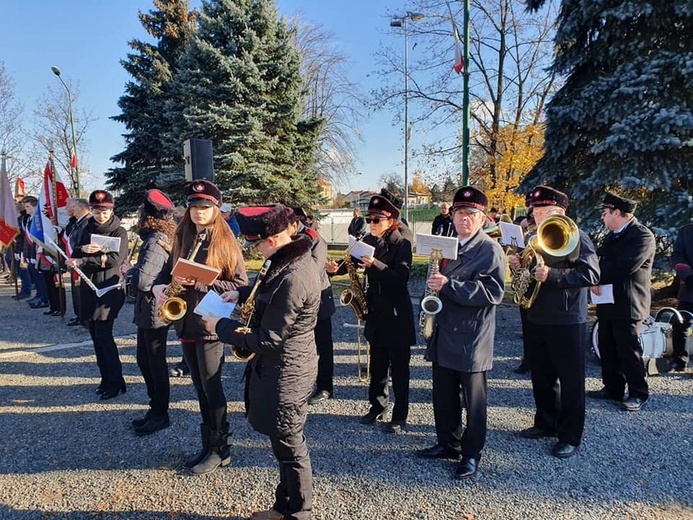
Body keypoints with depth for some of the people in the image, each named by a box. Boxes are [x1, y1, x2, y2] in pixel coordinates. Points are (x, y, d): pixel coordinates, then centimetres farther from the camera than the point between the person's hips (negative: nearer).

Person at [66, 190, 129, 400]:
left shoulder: (119, 232, -3)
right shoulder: (88, 229, 14)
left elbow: (115, 259, -17)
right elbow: (75, 255, 8)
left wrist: (83, 261, -21)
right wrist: (83, 249, -15)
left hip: (109, 288, -6)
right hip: (88, 287, 6)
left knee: (104, 334, -10)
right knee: (96, 335, 9)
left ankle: (116, 381, 0)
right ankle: (106, 378, 19)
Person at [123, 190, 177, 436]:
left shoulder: (155, 241, -21)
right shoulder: (161, 237, 9)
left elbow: (143, 280, -27)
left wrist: (129, 270, -9)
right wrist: (133, 271, 2)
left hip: (154, 312, -10)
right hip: (147, 311, 10)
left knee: (156, 363, 3)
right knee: (144, 360, 19)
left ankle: (160, 415, 18)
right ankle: (155, 409, 31)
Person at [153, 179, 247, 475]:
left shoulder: (225, 242, -9)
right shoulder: (182, 239, 9)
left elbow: (240, 284, -13)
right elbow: (167, 271, 16)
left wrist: (199, 283, -20)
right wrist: (160, 287, -7)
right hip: (186, 324, 6)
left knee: (211, 387, 1)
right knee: (201, 390, 14)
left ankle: (220, 450, 17)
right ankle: (207, 446, 27)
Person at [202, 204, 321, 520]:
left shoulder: (292, 278, -30)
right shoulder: (296, 257, 1)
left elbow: (267, 339, -24)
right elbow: (273, 295, 20)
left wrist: (221, 326, -13)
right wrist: (242, 295, 7)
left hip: (284, 373, -10)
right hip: (285, 367, 10)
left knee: (289, 447, 11)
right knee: (285, 443, 24)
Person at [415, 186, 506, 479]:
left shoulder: (490, 250, -11)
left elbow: (493, 292, -22)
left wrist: (448, 285, -26)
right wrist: (434, 286, 5)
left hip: (471, 337, -7)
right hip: (444, 333, 7)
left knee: (473, 400, 7)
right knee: (443, 395, 16)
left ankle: (472, 453, 23)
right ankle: (448, 443, 34)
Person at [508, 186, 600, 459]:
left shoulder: (576, 237, -10)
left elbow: (591, 274, -20)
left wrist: (552, 275, -29)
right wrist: (519, 265, 0)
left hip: (567, 322, -7)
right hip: (537, 320, 7)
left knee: (570, 380, 4)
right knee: (541, 377, 17)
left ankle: (570, 436, 16)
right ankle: (546, 423, 33)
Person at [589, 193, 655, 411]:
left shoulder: (643, 235, -13)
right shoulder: (611, 236, 16)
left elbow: (626, 266, -25)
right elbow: (599, 259, 10)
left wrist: (598, 277, -16)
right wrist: (595, 279, -11)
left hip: (627, 304, -8)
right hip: (607, 301, 8)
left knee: (628, 350, 0)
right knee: (607, 348, 13)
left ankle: (638, 393, 15)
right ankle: (612, 388, 26)